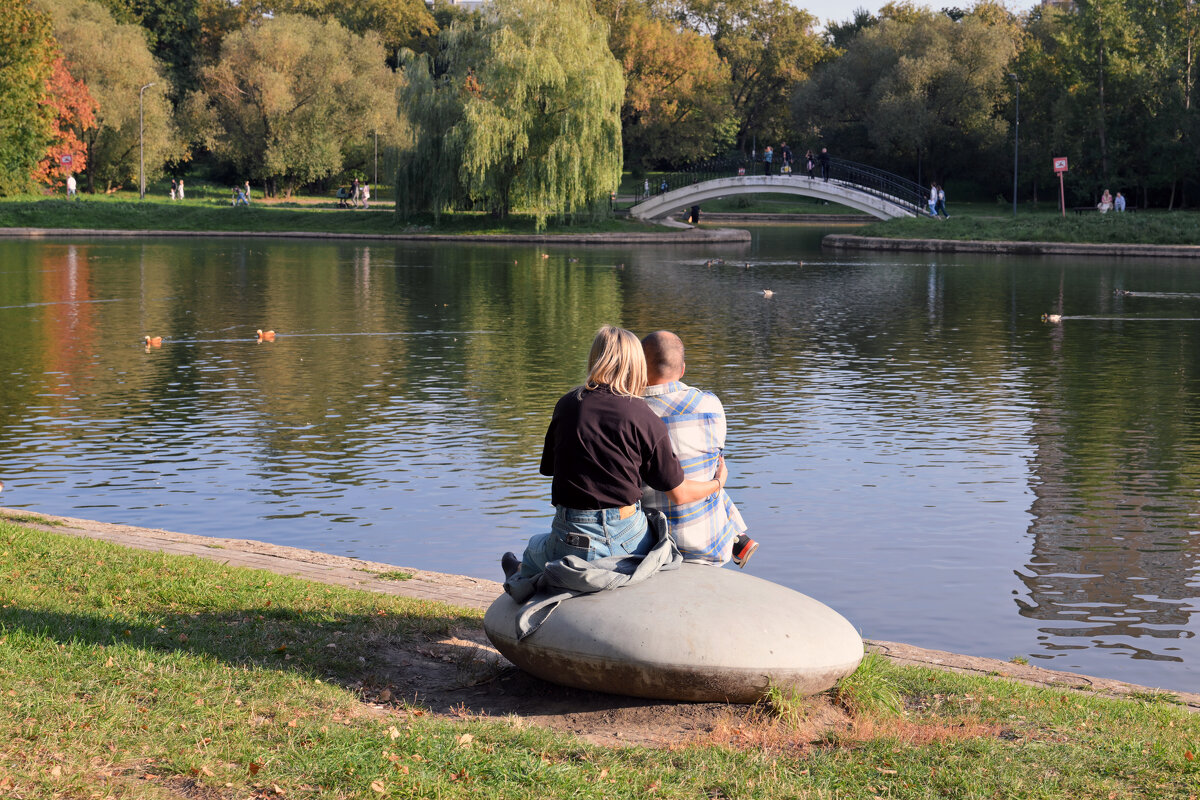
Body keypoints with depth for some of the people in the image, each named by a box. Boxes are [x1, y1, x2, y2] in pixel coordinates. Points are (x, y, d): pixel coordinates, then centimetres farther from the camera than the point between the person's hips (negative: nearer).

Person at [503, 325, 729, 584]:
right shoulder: (646, 419, -9)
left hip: (574, 545, 1)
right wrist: (718, 482, 17)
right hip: (629, 540, -1)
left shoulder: (567, 405, -3)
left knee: (535, 545, 33)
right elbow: (678, 493, -3)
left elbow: (550, 468, 9)